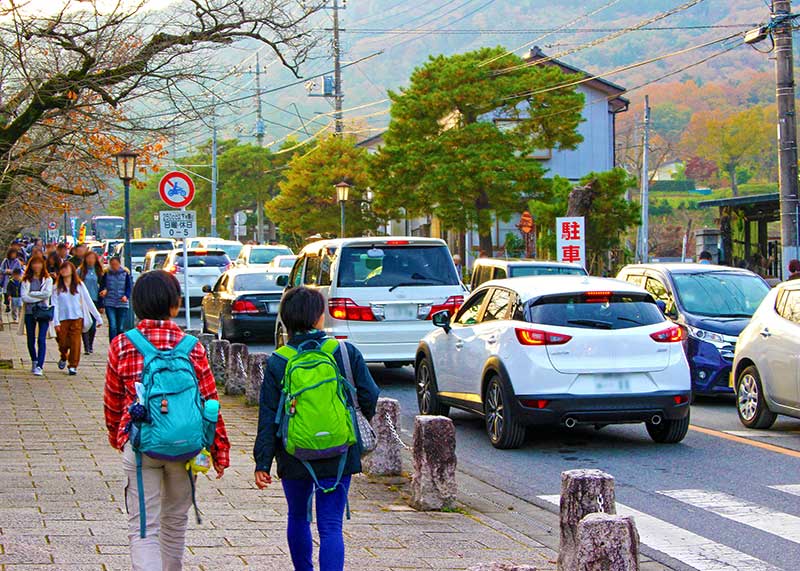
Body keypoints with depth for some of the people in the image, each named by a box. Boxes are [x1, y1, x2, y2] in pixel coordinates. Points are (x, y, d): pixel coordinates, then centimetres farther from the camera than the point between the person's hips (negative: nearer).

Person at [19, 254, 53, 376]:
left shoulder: (47, 279, 4)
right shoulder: (26, 280, 6)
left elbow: (47, 293, -10)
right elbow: (24, 297, -6)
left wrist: (31, 294, -8)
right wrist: (40, 297, -10)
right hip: (30, 312, 2)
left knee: (41, 340, -12)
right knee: (31, 340, 11)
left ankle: (39, 366, -16)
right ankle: (34, 361, 31)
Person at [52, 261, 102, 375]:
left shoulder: (79, 285, 5)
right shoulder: (57, 287, 4)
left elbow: (88, 302, 7)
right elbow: (55, 305, 0)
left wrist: (98, 317, 5)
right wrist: (56, 322, -10)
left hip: (77, 318, 0)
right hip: (62, 318, 0)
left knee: (75, 342, -8)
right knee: (63, 343, 2)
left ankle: (73, 366, 1)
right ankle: (64, 358, 33)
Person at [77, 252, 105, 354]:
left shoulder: (99, 272, 7)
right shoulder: (80, 271, 3)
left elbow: (102, 288, 10)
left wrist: (101, 305, 7)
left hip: (95, 301, 2)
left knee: (93, 326, 1)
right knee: (85, 325, -7)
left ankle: (90, 346, 20)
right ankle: (86, 347, -3)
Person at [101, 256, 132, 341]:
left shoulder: (125, 273, 1)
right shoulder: (106, 273, 3)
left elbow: (129, 287, 1)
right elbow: (103, 287, 9)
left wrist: (126, 296, -15)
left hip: (122, 304, 0)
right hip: (109, 304, 0)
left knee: (121, 328, 2)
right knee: (112, 326, -12)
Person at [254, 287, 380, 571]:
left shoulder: (277, 363, -6)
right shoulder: (347, 353, -6)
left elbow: (268, 417, -6)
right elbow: (370, 398, 0)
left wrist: (262, 462, -2)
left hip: (294, 457, 1)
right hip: (338, 457, -1)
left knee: (298, 517, 23)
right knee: (331, 525, -2)